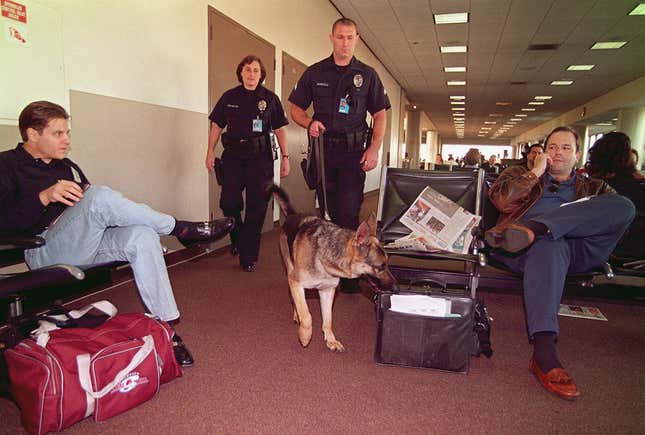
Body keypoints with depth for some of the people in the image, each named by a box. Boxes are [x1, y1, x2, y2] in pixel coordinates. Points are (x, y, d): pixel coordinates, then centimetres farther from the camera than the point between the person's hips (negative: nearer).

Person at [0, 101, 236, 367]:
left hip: (84, 246, 6)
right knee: (100, 196, -32)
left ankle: (166, 326, -27)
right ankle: (182, 230, -18)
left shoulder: (67, 166, 24)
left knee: (142, 236, -26)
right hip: (44, 251, -6)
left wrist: (91, 204, 1)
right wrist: (44, 197, -24)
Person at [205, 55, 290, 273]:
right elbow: (216, 126, 13)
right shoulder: (229, 97, 10)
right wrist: (210, 152, 4)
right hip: (233, 156, 1)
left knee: (257, 208, -1)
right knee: (229, 203, -4)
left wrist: (285, 157, 1)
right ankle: (237, 239, 27)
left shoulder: (270, 98, 6)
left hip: (260, 158, -1)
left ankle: (248, 257, 11)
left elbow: (280, 129, 6)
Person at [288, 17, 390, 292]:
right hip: (323, 149, 2)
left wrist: (374, 148, -7)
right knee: (331, 212, 9)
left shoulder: (367, 75, 7)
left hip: (354, 153, -1)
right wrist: (309, 123, -11)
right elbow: (296, 109, 12)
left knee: (349, 213, -8)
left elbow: (380, 115, 7)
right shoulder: (315, 73, 8)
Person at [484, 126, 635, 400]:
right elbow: (501, 200, 6)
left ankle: (534, 228, -32)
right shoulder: (521, 175, 28)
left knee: (624, 205, -22)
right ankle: (543, 353, -50)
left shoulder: (593, 188, 33)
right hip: (537, 246, -2)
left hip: (581, 252, 3)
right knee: (550, 244, -40)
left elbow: (620, 208, 12)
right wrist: (536, 172, 8)